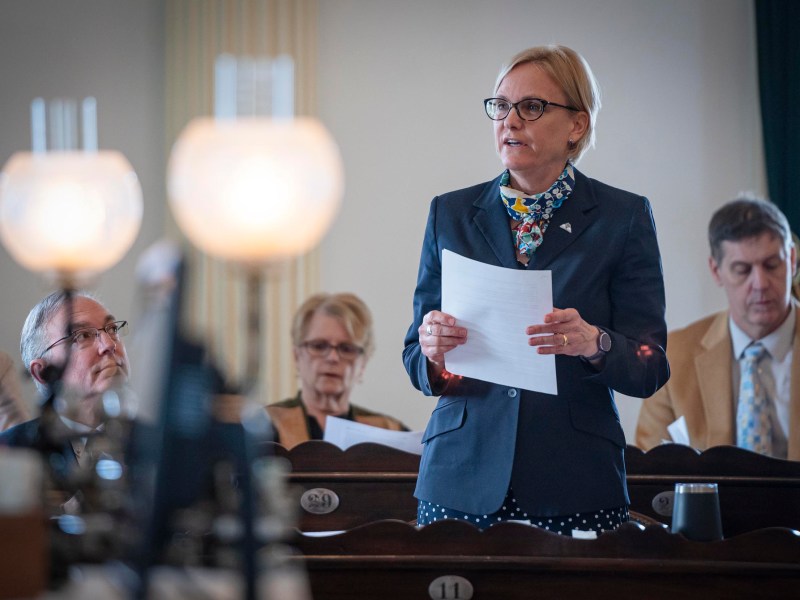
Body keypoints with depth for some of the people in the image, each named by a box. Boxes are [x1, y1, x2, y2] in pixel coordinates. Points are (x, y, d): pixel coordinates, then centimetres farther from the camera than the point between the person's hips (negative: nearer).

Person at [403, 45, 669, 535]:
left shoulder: (624, 217, 3)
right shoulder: (450, 213, 9)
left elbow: (650, 369, -1)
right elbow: (416, 361, 10)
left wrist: (594, 343, -22)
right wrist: (433, 351, -13)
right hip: (463, 480, 2)